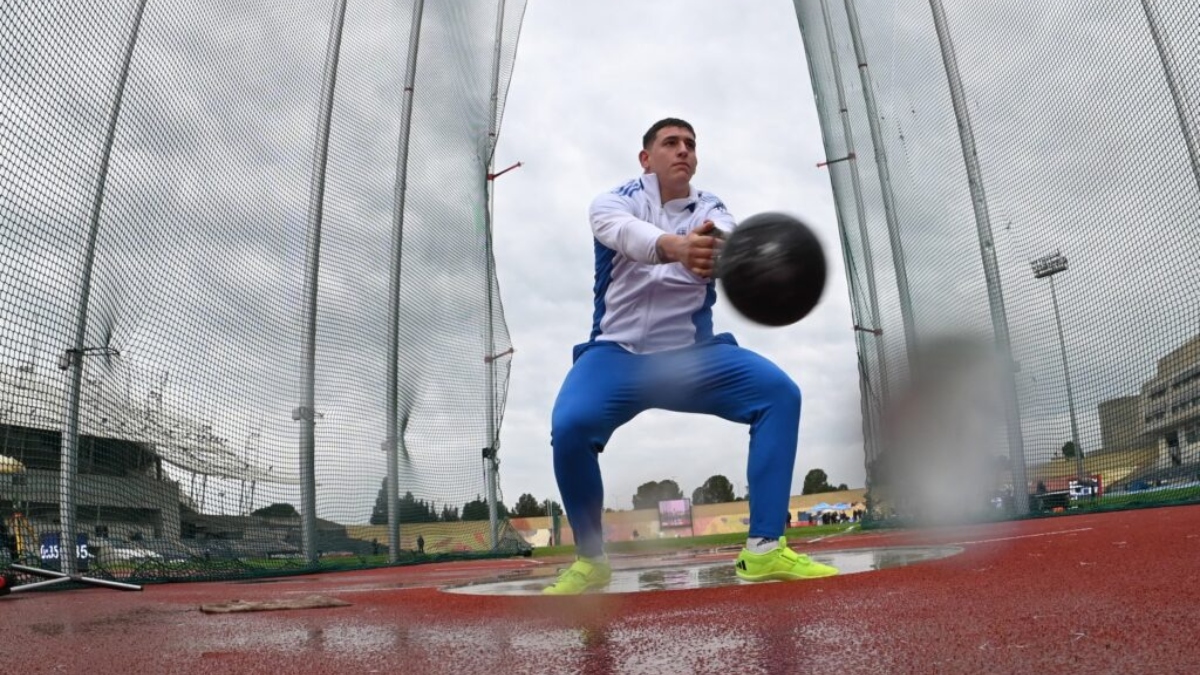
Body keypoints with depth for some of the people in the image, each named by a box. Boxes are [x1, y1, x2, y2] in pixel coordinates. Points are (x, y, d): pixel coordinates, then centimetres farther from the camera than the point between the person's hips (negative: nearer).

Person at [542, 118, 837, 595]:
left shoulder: (709, 210, 4)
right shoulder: (614, 201, -2)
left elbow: (724, 243, -24)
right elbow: (625, 233, -29)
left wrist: (712, 252, -50)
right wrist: (677, 246, -53)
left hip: (692, 356, 3)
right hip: (618, 354, -2)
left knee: (780, 392, -19)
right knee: (569, 425, -30)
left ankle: (764, 549, -14)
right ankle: (590, 560, -5)